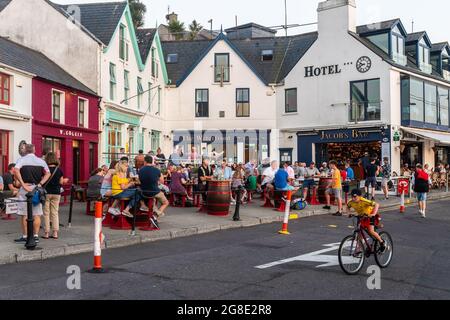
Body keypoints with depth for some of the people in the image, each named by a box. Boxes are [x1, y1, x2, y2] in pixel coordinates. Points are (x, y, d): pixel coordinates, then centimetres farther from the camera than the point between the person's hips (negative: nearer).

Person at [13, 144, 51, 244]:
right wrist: (40, 184, -1)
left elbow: (16, 170, -18)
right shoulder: (41, 161, 10)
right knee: (37, 214, 6)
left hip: (25, 189, -3)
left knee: (24, 214, 4)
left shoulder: (22, 160, -1)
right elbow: (48, 174, 5)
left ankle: (25, 236, 8)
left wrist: (23, 184, -16)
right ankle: (36, 236, 7)